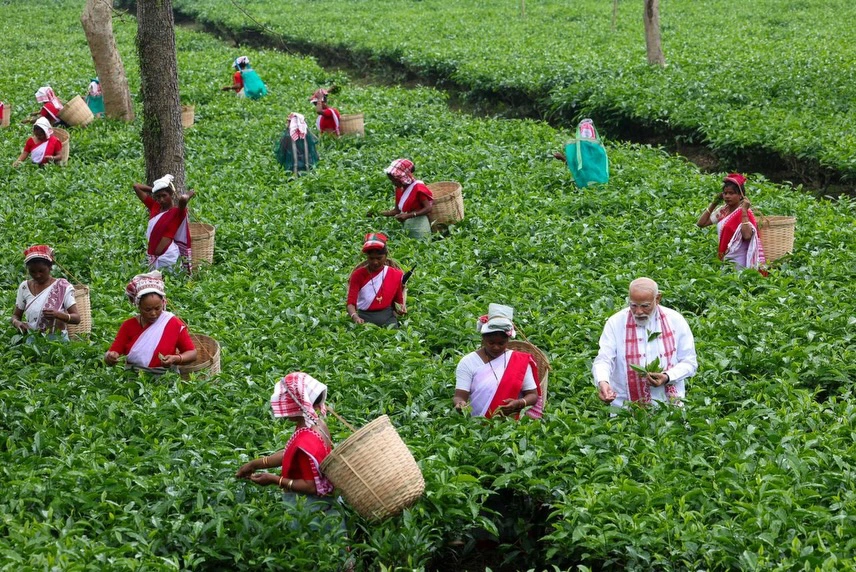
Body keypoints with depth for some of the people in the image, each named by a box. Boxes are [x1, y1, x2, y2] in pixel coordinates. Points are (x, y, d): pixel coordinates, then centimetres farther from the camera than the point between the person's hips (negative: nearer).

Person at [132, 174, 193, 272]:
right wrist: (153, 189, 12)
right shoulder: (154, 207, 8)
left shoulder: (178, 212, -9)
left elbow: (183, 198, -33)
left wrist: (189, 194, -13)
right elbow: (136, 186, 13)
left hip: (167, 257, -6)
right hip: (152, 256, 6)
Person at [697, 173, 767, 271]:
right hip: (723, 259, 6)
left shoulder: (745, 213, -10)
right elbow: (701, 223, 8)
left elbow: (747, 235, -27)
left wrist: (744, 211, -24)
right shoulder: (723, 211, 8)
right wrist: (713, 204, 4)